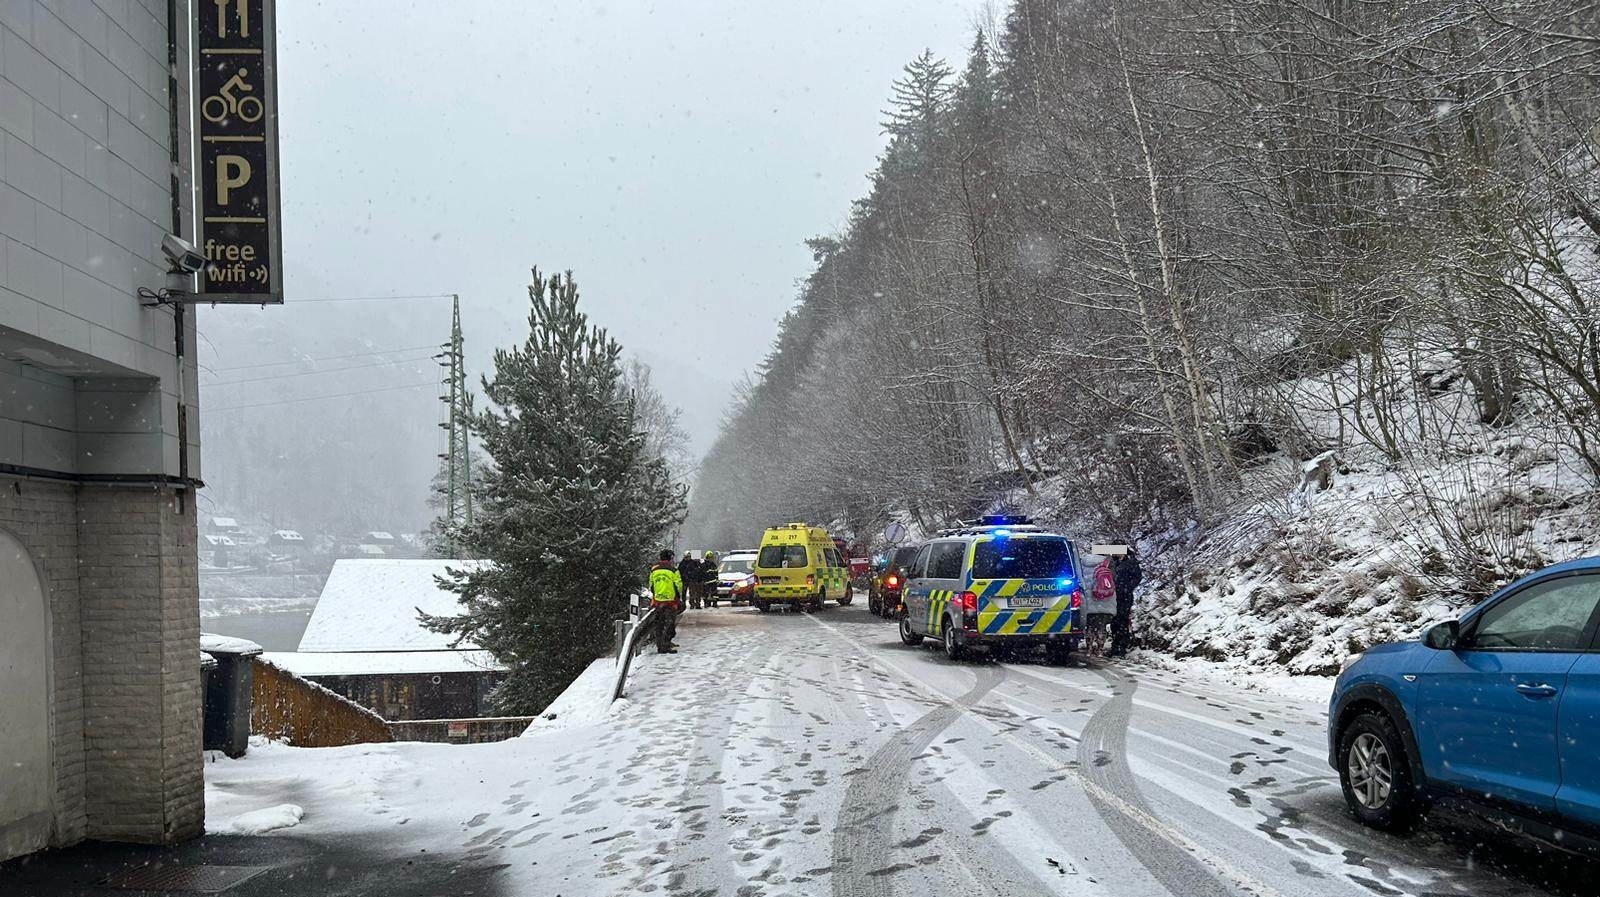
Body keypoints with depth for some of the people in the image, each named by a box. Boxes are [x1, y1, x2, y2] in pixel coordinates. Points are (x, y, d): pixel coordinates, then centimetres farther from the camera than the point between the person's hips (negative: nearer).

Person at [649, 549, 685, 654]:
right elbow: (678, 586, -6)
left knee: (659, 624, 12)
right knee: (670, 623, 0)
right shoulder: (673, 570, -9)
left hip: (657, 601, 4)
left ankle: (659, 646, 14)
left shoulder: (653, 570, 5)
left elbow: (651, 586, 12)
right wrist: (679, 598, 7)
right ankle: (665, 645, -9)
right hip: (670, 601, -4)